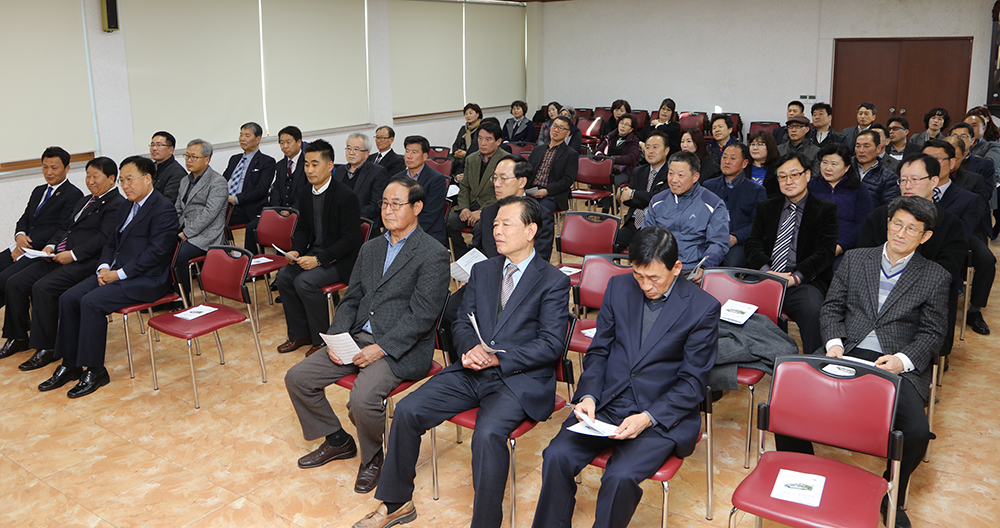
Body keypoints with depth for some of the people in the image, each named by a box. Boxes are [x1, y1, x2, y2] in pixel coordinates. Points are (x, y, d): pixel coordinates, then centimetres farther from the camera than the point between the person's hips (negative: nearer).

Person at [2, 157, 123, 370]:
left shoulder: (116, 205, -7)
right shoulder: (84, 200, 25)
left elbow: (104, 238, -17)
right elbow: (65, 227, 25)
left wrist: (73, 254, -20)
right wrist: (50, 245, 6)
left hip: (84, 262, -10)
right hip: (59, 257, 10)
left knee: (42, 287, -27)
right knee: (15, 283, -2)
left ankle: (46, 348, -16)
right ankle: (19, 337, 13)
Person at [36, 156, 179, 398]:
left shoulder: (163, 209, -12)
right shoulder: (125, 206, 18)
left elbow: (155, 252, -19)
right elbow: (113, 242, 21)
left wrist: (119, 274, -18)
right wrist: (104, 267, 1)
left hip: (145, 279, -9)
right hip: (115, 272, 9)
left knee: (91, 302, -25)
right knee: (68, 298, -5)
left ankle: (95, 371, -13)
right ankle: (70, 364, 4)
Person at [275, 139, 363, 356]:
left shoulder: (346, 196, -18)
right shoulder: (305, 194, 6)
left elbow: (350, 239, -20)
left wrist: (318, 259, -25)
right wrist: (296, 251, -3)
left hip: (340, 259, -7)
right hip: (314, 254, 8)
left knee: (305, 281, -27)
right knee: (284, 276, -12)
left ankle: (321, 339, -7)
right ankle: (299, 333, 5)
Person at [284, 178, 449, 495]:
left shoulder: (433, 254, -8)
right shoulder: (370, 248, 16)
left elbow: (421, 314, -15)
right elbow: (351, 299, 16)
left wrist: (381, 348, -21)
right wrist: (336, 337, -1)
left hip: (402, 350, -7)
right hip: (357, 338, 8)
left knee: (362, 399, -30)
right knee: (297, 378, -1)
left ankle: (372, 457, 3)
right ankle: (337, 441, 19)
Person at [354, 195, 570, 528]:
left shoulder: (554, 281, -3)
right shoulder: (482, 271, 15)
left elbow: (551, 345, -10)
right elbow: (461, 323, 14)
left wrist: (498, 358, -18)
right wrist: (471, 349, -10)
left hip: (520, 379, -6)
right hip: (471, 372, 6)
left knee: (488, 433, -33)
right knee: (407, 410, -9)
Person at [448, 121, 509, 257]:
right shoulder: (471, 159, 15)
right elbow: (464, 187, 15)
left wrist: (481, 212, -19)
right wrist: (464, 208, -5)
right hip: (471, 206, 6)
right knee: (448, 221, -19)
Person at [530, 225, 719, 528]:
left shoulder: (703, 308, -8)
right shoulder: (619, 288, 5)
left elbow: (692, 383, -6)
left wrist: (647, 418, -19)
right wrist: (588, 395, -7)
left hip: (663, 414, -4)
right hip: (606, 404, 4)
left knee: (620, 477, -28)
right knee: (556, 456, -19)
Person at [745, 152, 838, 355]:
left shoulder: (825, 209, 10)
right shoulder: (766, 207, 21)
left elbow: (825, 252, -1)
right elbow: (752, 245, 10)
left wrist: (795, 277, -16)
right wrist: (767, 271, -11)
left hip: (804, 281, -2)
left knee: (812, 310, -35)